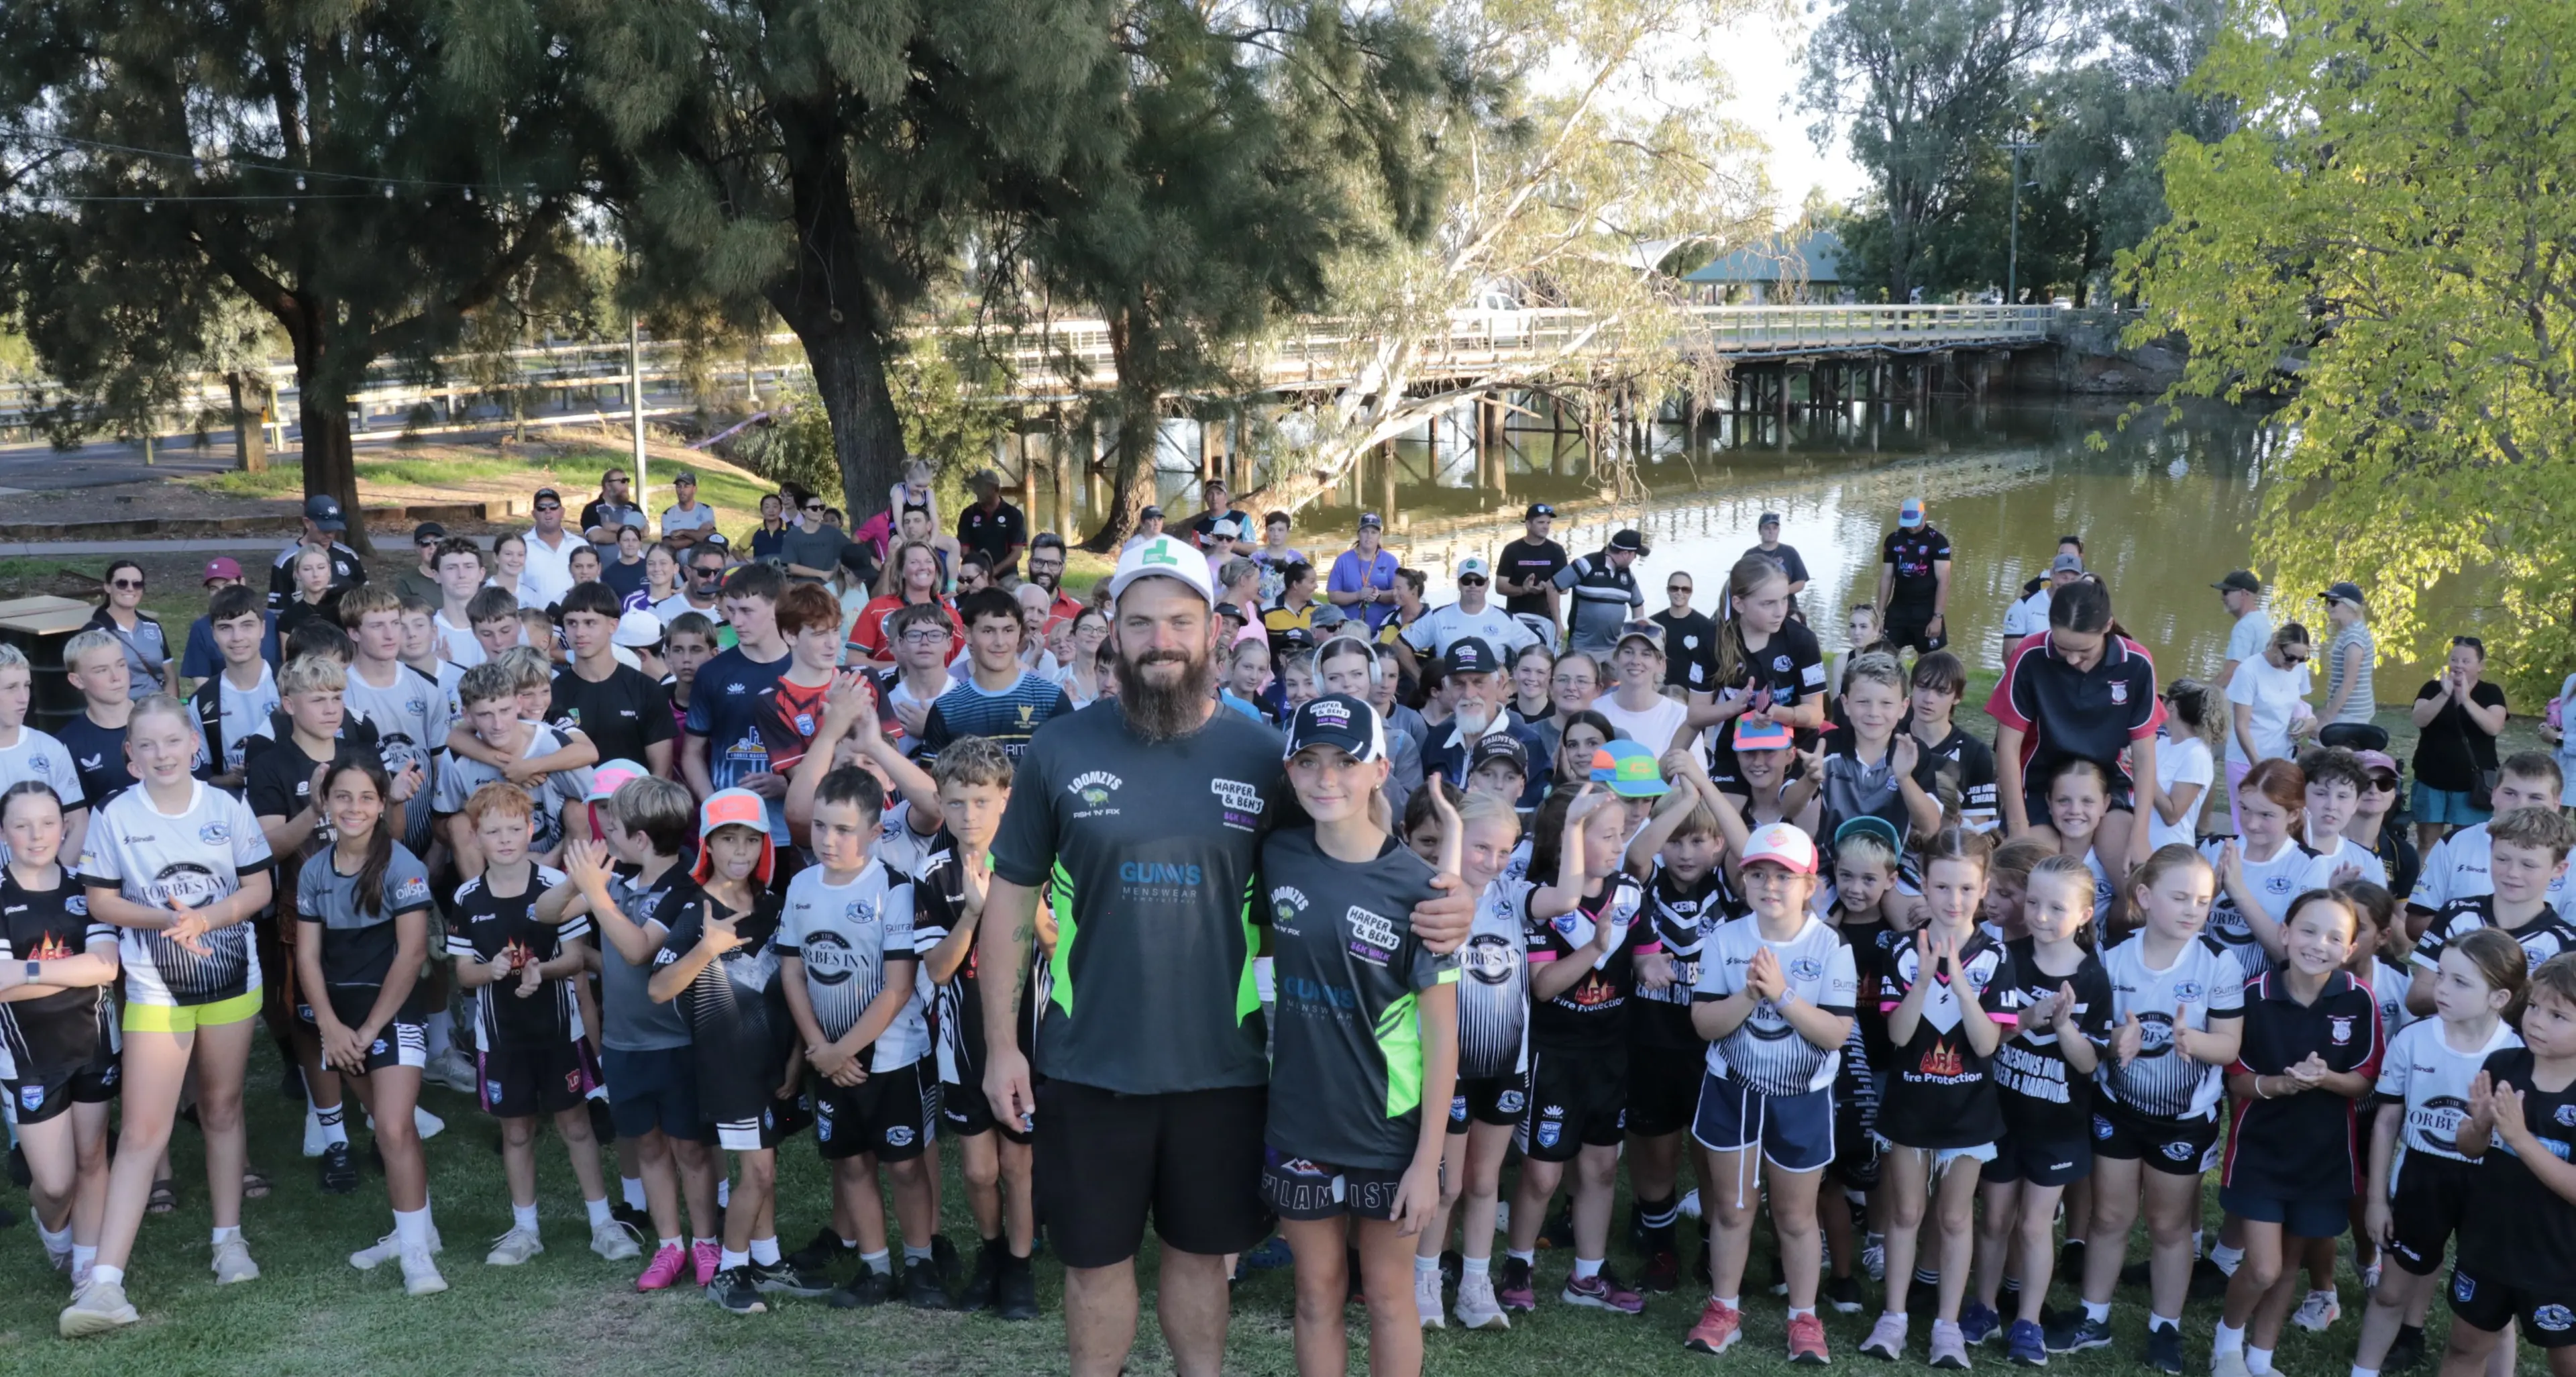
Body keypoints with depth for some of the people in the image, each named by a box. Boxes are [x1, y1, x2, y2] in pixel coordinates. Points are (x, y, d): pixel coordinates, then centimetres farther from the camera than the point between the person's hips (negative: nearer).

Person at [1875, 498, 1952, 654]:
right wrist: (1880, 613, 4)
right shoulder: (1893, 540, 5)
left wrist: (1938, 617, -17)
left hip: (1927, 610, -4)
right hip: (1898, 609, 4)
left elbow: (1943, 581, -10)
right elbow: (1886, 578, 9)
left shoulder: (1937, 541, -7)